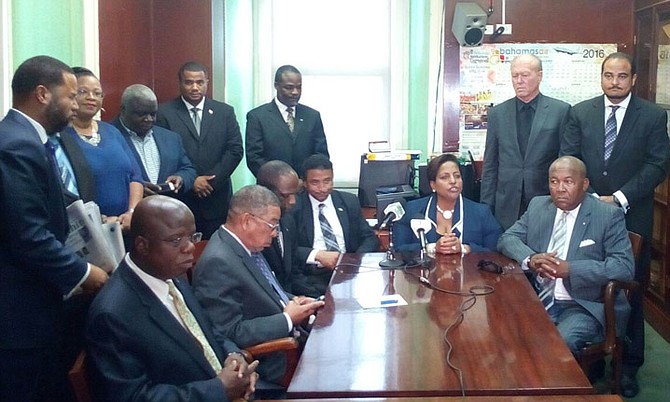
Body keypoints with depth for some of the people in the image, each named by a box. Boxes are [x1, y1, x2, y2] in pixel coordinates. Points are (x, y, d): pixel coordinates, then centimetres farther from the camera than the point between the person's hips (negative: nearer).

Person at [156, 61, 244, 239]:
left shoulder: (225, 112, 8)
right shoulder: (165, 113, 2)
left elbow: (235, 150, 3)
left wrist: (211, 180, -6)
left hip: (216, 199, 2)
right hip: (180, 198, -2)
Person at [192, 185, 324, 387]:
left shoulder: (248, 247, 4)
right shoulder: (218, 263, -23)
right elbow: (230, 333, -25)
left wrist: (293, 301, 2)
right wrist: (288, 319, -18)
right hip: (269, 363, -9)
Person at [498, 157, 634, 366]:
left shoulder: (609, 215, -5)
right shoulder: (537, 205, 10)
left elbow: (624, 266, -13)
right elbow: (507, 239, 8)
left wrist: (569, 269, -23)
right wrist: (530, 260, -15)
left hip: (583, 305, -4)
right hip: (538, 300, 5)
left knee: (562, 341, -33)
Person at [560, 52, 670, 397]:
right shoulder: (580, 113, 5)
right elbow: (568, 160, 1)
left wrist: (619, 198, -14)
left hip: (632, 218, -1)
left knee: (630, 293, 5)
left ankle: (628, 368, 17)